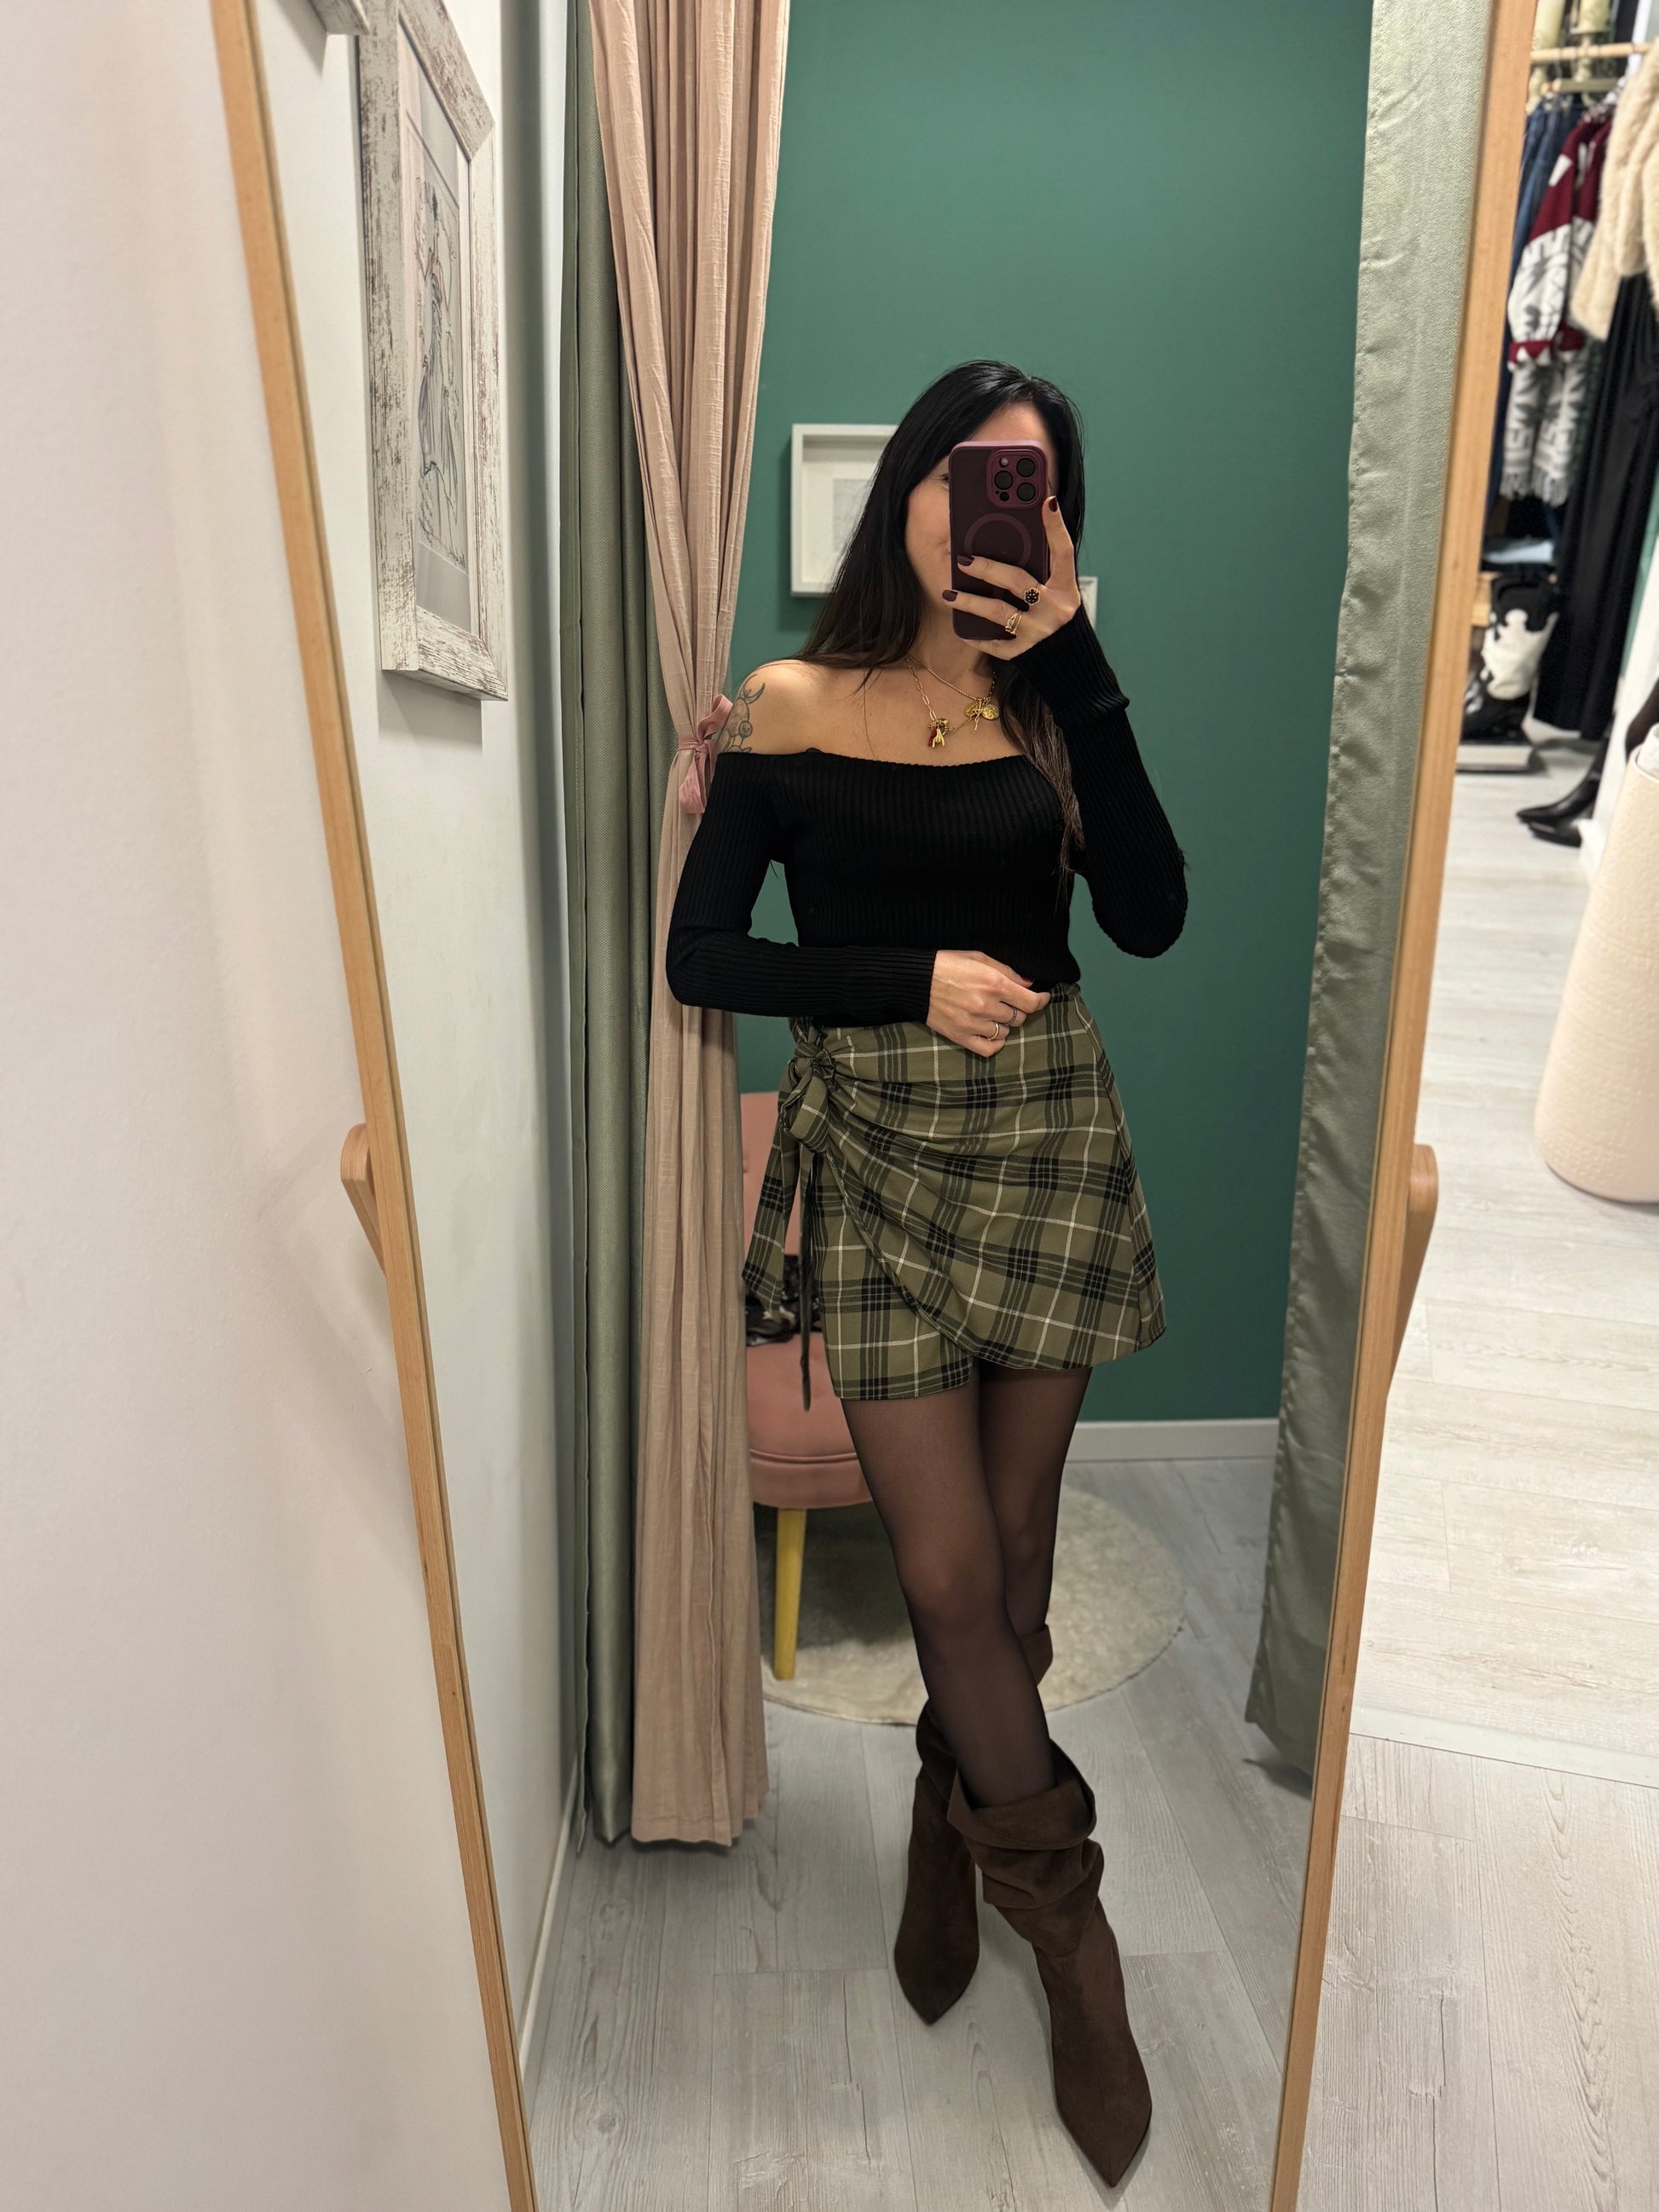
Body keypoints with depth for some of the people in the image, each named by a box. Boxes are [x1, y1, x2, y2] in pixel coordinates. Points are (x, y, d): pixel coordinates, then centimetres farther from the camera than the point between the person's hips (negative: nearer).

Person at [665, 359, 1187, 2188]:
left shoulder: (1052, 700, 5)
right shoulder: (793, 706, 0)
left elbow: (1151, 917, -11)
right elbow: (698, 957, -3)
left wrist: (1073, 662, -14)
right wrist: (916, 979, -12)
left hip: (1048, 1143, 2)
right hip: (874, 1157, -2)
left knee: (1010, 1542, 12)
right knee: (948, 1572, -1)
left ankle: (954, 1823, 42)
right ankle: (1068, 1924, 26)